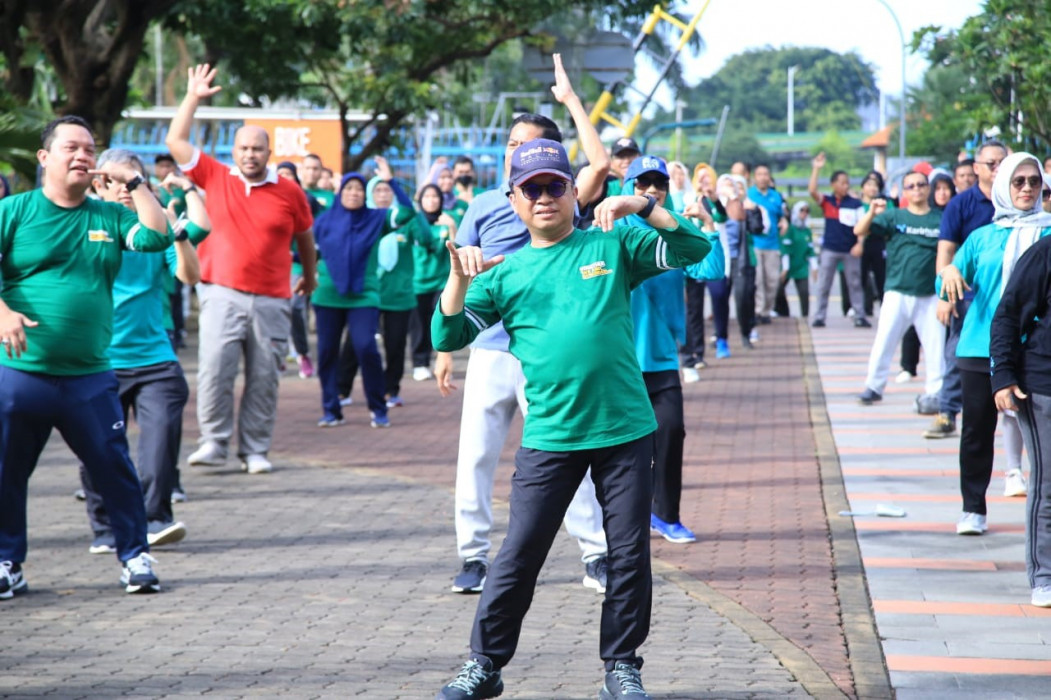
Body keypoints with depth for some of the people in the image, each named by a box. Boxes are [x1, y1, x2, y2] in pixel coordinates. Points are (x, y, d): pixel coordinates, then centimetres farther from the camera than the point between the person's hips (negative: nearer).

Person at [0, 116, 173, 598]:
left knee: (114, 467, 2)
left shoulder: (109, 216, 10)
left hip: (89, 378, 2)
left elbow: (158, 236, -3)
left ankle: (135, 556, 14)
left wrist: (133, 183, -4)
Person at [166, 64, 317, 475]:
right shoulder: (215, 178, 5)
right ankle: (214, 442, -2)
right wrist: (193, 98, 5)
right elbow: (176, 141, 6)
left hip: (272, 299, 1)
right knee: (213, 368, -12)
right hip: (222, 293, 0)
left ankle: (255, 451, 11)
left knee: (264, 378, 3)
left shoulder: (289, 191, 4)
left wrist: (309, 276, 29)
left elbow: (304, 236, 19)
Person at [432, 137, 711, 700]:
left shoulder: (612, 246, 6)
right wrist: (459, 276, -14)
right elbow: (448, 336, 1)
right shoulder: (504, 273, 8)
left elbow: (694, 248, -1)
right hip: (548, 438, 0)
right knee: (519, 554, 0)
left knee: (629, 554, 4)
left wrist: (641, 206, -14)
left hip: (625, 431, 0)